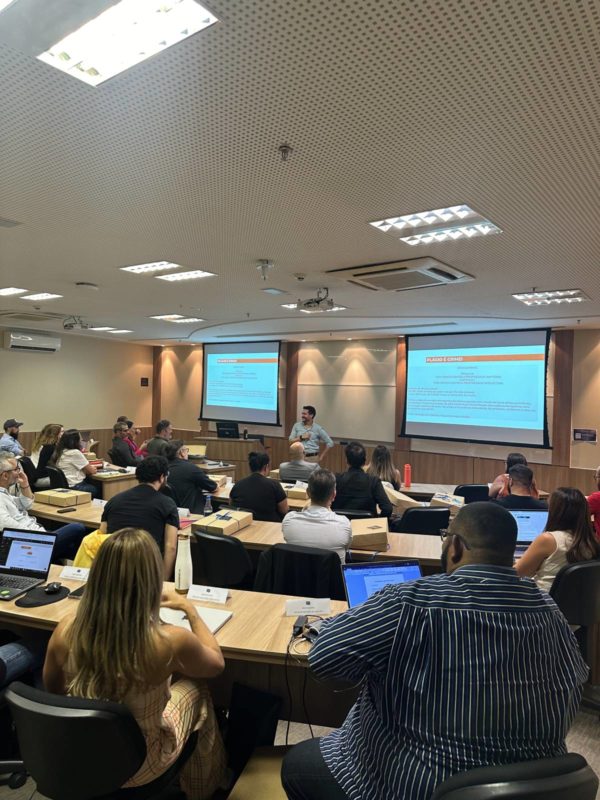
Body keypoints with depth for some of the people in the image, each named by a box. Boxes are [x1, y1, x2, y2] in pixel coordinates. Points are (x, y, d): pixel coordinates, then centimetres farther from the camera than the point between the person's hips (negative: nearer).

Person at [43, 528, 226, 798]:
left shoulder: (67, 630, -22)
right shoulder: (170, 642, -31)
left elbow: (54, 689, 0)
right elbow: (217, 663, -7)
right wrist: (189, 609, 3)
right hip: (135, 768, -3)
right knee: (195, 687, 22)